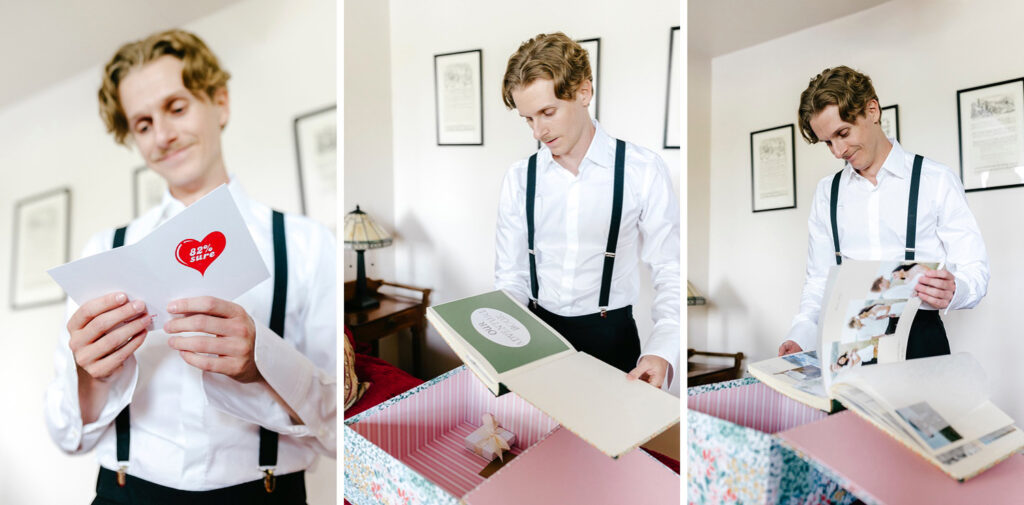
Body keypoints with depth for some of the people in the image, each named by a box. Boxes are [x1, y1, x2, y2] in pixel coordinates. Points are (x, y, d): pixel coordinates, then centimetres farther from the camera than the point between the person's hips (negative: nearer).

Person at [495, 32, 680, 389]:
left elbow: (670, 272, -4)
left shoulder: (643, 170, -4)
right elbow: (510, 277, 7)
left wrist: (662, 352, -18)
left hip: (611, 337, -2)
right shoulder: (519, 178, 4)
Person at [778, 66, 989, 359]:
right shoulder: (827, 193, 15)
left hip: (920, 338, -2)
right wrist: (801, 336, -4)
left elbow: (974, 269, 3)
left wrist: (952, 292, -21)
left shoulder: (937, 181, 6)